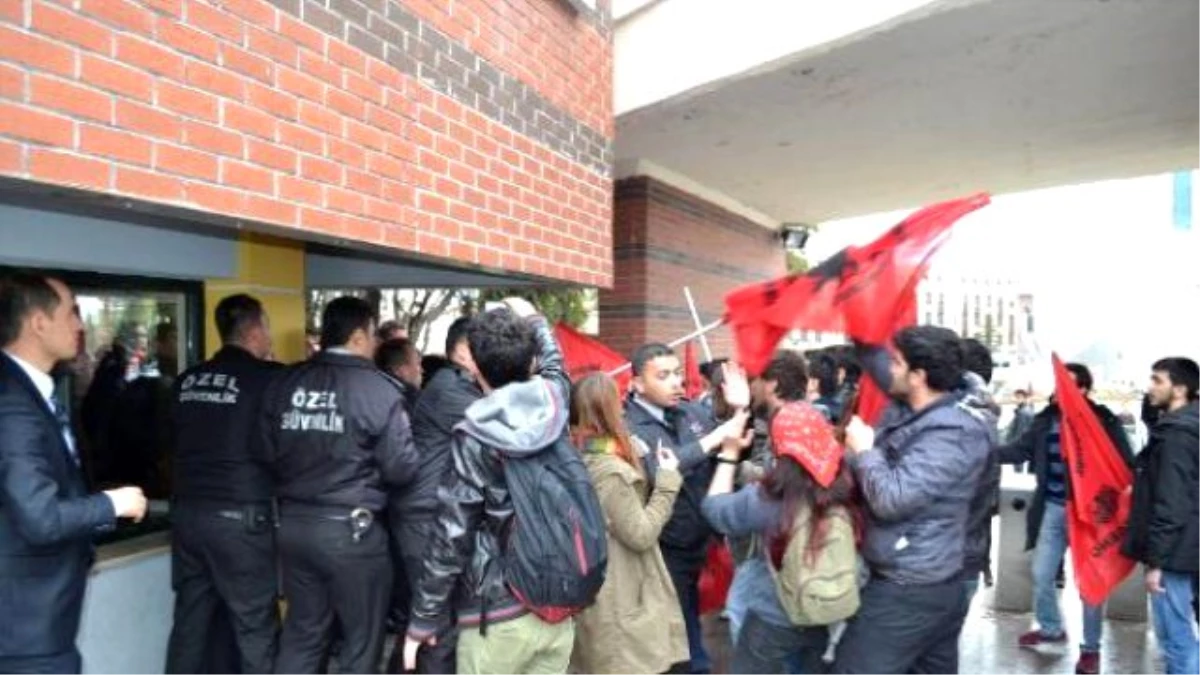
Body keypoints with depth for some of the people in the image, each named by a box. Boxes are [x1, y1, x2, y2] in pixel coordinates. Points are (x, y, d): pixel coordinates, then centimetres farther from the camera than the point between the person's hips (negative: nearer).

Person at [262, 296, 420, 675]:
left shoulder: (283, 383, 1)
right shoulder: (379, 390, -15)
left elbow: (268, 454, 4)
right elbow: (402, 469, -14)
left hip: (293, 523, 6)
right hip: (351, 529, -5)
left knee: (301, 634, 20)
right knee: (361, 643, 12)